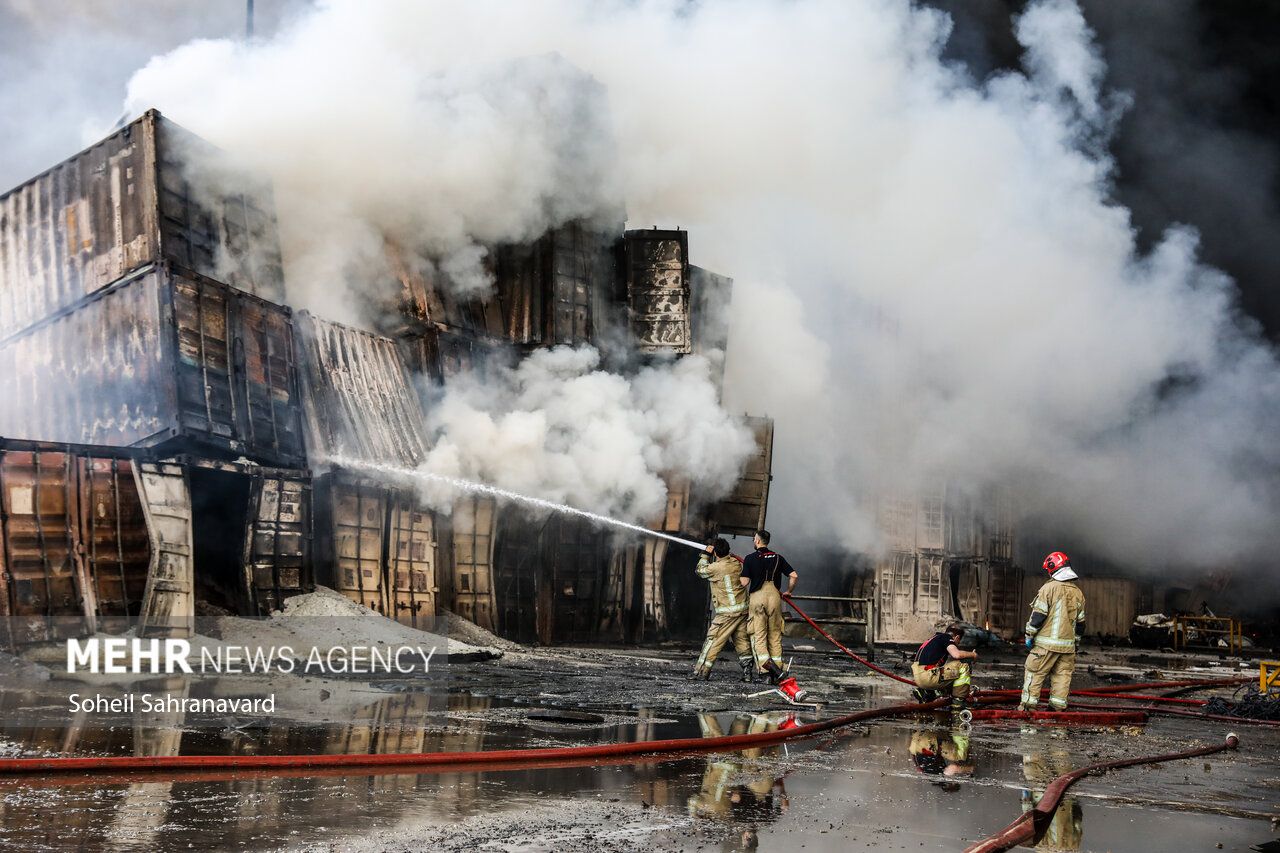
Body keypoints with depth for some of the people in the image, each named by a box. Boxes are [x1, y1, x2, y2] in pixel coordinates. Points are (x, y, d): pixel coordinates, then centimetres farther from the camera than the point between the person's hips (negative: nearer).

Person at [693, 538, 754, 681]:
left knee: (712, 641, -1)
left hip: (727, 613, -6)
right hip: (743, 608, 6)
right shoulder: (736, 563, 4)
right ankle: (748, 672, 12)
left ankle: (701, 672, 0)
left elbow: (700, 570, 6)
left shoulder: (715, 567, -13)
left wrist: (706, 554, 16)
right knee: (742, 641, 12)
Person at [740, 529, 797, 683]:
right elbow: (794, 575, 5)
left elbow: (744, 582, -8)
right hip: (774, 596, 3)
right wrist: (788, 591, 19)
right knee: (775, 634, 10)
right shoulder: (778, 557, 10)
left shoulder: (750, 558, -1)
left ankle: (765, 663, -23)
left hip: (757, 596, -3)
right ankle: (777, 669, 8)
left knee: (759, 635, -1)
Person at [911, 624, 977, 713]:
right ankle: (957, 702, 0)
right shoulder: (947, 637, 1)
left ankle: (925, 692, 14)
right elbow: (956, 654, -16)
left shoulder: (935, 638, 28)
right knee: (963, 667, -4)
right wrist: (972, 655, 3)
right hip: (927, 677, -9)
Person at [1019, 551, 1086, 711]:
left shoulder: (1049, 588, -9)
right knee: (1062, 675, 10)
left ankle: (1028, 705, 2)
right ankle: (1058, 707, 10)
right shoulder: (1078, 593, 10)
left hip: (1046, 643, -5)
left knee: (1035, 673, 2)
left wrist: (1029, 636, -3)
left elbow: (1038, 615, -11)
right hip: (1068, 645, 5)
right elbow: (1080, 622, 16)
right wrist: (1076, 642, 25)